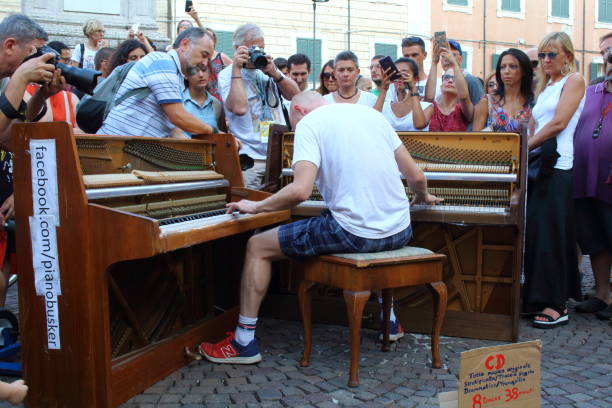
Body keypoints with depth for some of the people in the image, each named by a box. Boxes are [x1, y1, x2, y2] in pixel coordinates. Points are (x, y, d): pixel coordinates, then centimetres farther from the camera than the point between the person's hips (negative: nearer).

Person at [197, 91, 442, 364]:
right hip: (400, 233, 7)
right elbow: (416, 177, 14)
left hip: (355, 233, -6)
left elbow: (300, 190, -17)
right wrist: (423, 197, 37)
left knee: (257, 247, 11)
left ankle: (244, 343, 16)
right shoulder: (371, 113, 15)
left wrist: (255, 206, 0)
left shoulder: (308, 123, -2)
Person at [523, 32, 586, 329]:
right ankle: (537, 297, 11)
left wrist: (524, 148, -7)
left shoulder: (573, 80, 1)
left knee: (553, 234, -8)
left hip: (560, 167, -7)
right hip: (539, 166, 7)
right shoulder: (543, 88, 23)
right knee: (536, 233, 4)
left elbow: (559, 123, -10)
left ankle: (557, 306, -2)